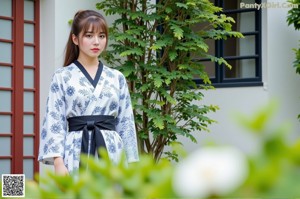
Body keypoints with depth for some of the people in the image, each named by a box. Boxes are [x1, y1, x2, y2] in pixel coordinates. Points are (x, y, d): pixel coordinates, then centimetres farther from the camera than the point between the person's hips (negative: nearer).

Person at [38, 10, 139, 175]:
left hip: (111, 155, 3)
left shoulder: (117, 78, 13)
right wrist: (58, 162, -12)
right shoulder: (62, 77, 4)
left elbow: (126, 123, 13)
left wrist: (130, 163, 7)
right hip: (77, 155, -3)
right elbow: (54, 121, -1)